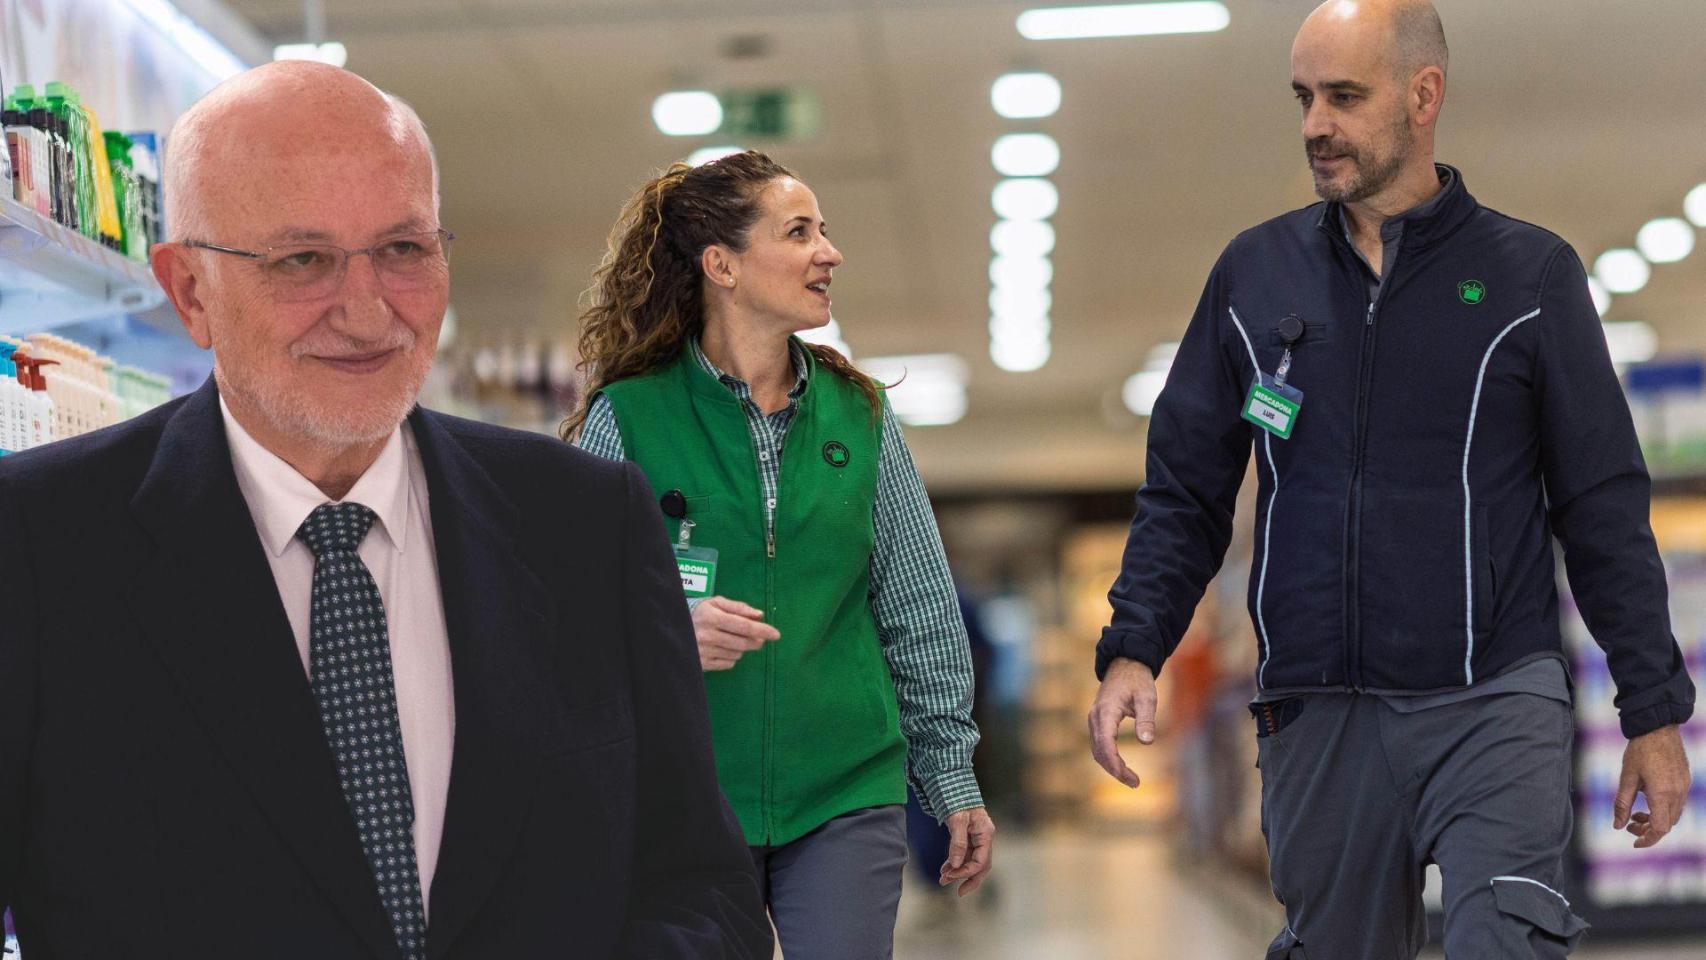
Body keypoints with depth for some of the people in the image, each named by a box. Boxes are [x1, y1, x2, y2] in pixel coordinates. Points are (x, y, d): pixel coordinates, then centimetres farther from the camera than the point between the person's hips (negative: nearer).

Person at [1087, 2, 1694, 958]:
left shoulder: (1530, 275, 2)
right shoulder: (1255, 274, 8)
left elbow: (1605, 511, 3)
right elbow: (1185, 492, 9)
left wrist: (1656, 711, 1)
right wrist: (1132, 649, -6)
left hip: (1494, 707, -2)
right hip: (1316, 717, 3)